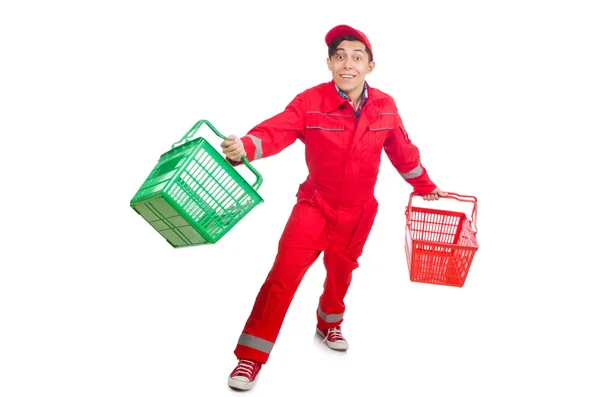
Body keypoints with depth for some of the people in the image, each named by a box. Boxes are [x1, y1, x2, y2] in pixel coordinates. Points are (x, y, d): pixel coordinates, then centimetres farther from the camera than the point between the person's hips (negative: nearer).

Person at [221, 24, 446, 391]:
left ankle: (329, 325, 52)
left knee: (341, 274, 20)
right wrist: (243, 147, -52)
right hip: (315, 206, -3)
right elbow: (275, 131, -31)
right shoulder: (310, 102, -17)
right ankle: (251, 357, 3)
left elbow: (403, 152, 8)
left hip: (358, 213, 3)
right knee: (283, 275, -11)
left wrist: (426, 187, 20)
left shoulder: (385, 107, -6)